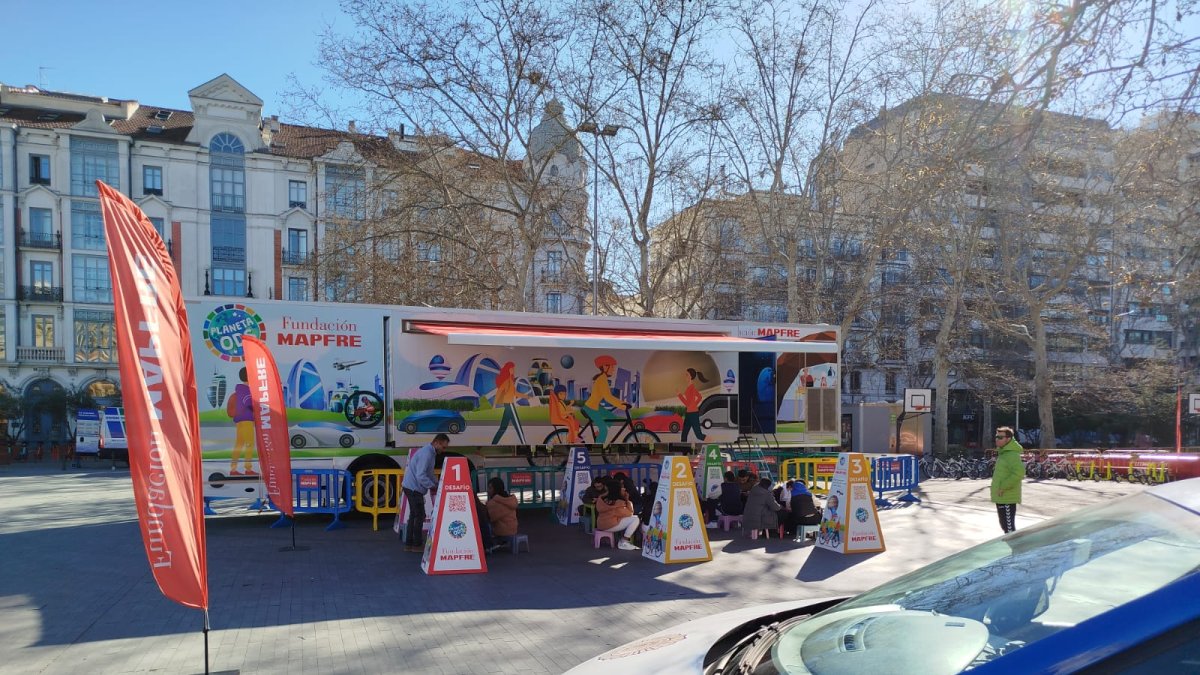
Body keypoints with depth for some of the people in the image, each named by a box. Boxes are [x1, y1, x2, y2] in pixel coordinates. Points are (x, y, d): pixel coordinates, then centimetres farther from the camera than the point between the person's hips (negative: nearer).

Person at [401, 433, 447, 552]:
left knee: (414, 515, 15)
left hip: (412, 487, 10)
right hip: (414, 488, -10)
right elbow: (421, 476, -27)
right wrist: (433, 487, -20)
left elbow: (429, 473, 20)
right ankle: (417, 545, 5)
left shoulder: (430, 452, 11)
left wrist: (437, 484, 9)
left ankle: (409, 544, 21)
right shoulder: (426, 453, -22)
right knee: (419, 516, -3)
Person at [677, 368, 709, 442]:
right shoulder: (691, 386, 7)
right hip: (689, 413, 10)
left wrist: (679, 394, -18)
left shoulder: (691, 387, -21)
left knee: (699, 435, 0)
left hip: (692, 414, -10)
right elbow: (700, 397, 22)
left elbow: (687, 404, -22)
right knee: (684, 435, 10)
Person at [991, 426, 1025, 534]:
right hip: (1002, 498, 10)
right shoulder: (1003, 453, 13)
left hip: (1007, 498, -10)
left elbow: (1019, 472, -31)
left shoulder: (1012, 455, -18)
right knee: (1005, 525, 19)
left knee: (1009, 528, -6)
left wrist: (1003, 486, -26)